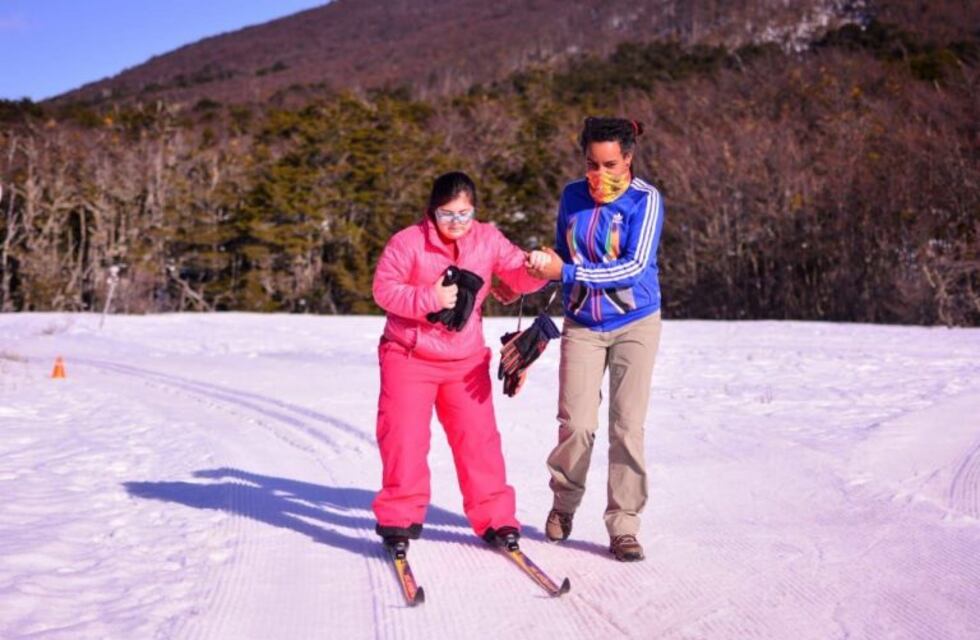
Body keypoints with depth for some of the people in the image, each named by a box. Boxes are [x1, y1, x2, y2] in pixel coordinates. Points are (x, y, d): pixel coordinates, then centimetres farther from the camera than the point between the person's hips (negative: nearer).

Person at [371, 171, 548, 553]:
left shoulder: (488, 240, -1)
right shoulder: (408, 242, -12)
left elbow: (517, 276, -3)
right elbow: (384, 289, -11)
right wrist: (429, 298, -24)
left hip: (465, 360, 3)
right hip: (409, 357, -2)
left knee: (478, 437, 2)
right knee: (404, 437, -4)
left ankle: (494, 518, 13)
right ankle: (399, 519, 9)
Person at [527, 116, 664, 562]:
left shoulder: (645, 200, -11)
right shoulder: (572, 196, 2)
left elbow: (634, 266, -21)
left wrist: (567, 272, -28)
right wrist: (543, 265, -7)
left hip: (635, 324, -2)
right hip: (582, 325, 2)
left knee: (628, 425, -5)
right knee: (576, 424, -5)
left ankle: (623, 525, 7)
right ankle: (564, 503, 21)